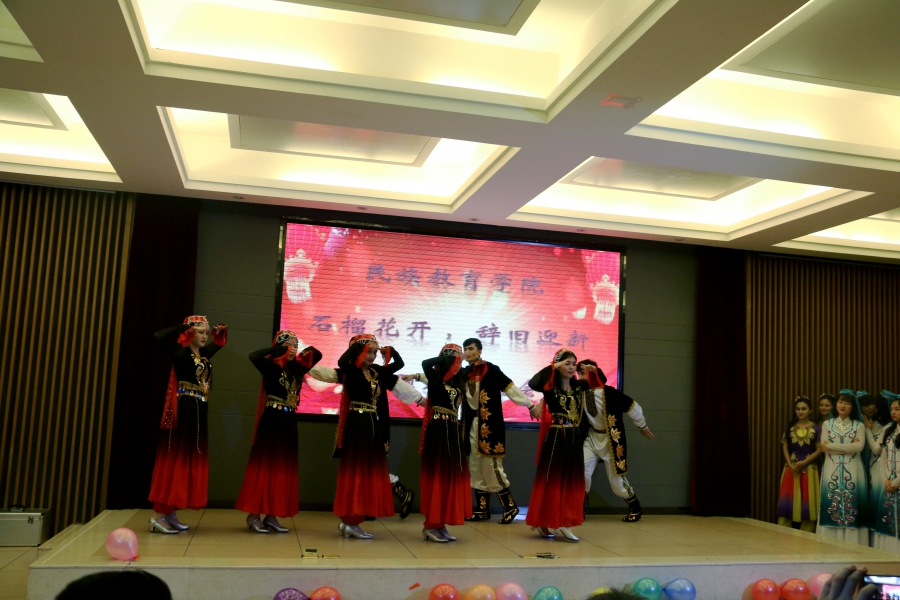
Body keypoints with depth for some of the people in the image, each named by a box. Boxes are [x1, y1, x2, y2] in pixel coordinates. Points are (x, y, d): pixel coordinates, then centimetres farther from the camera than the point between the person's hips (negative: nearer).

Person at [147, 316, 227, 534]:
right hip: (183, 413, -8)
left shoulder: (204, 354, 12)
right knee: (173, 460, -6)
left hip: (198, 414, 8)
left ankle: (171, 513, 17)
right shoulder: (182, 353, -9)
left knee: (189, 461, 10)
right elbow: (159, 336, -26)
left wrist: (221, 332, 13)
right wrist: (184, 328, -17)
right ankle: (158, 515, -1)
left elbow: (219, 343, 33)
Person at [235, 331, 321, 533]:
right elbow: (254, 356, -29)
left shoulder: (297, 368, 9)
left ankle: (271, 516, 15)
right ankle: (254, 515, 5)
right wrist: (274, 349, -17)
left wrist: (307, 351, 4)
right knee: (264, 465, -3)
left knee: (283, 467, 8)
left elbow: (317, 355, 24)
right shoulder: (272, 366, -8)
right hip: (272, 421, -7)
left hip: (289, 422, 7)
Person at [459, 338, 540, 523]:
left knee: (492, 467, -7)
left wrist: (530, 406, -12)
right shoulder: (465, 373, 9)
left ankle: (510, 506, 5)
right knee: (476, 468, 9)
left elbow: (511, 388, -11)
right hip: (472, 425, 7)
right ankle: (482, 509, 18)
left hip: (490, 424, -7)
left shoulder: (491, 370, -8)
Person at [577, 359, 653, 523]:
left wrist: (642, 426, 1)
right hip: (592, 437, 4)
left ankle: (635, 507, 30)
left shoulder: (608, 393, -24)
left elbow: (632, 407, -13)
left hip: (611, 440, -4)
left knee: (616, 479, 4)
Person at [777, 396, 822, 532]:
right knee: (788, 503, 2)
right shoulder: (789, 427, 7)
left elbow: (819, 450, -6)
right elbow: (785, 448, 5)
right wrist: (790, 465, -9)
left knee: (807, 503, 0)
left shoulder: (817, 428, -1)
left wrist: (803, 463, -13)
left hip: (809, 470, -2)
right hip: (791, 469, 2)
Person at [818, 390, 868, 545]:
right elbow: (824, 447, -2)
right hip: (832, 470, 1)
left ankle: (852, 545, 2)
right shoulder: (827, 424, 9)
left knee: (851, 506, -3)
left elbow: (859, 447, -9)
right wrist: (849, 447, -7)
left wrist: (832, 446, -11)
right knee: (832, 504, -2)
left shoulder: (859, 426, 7)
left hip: (852, 471, -1)